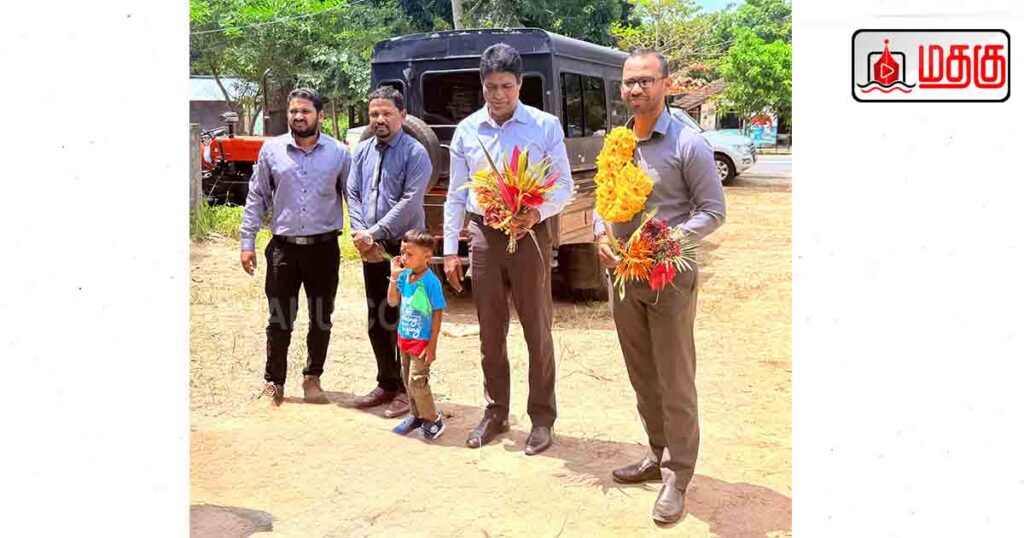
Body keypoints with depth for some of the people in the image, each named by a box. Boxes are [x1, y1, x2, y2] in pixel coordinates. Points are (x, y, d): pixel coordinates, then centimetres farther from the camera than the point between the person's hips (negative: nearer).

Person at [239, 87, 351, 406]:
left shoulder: (339, 153, 1)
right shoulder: (271, 150, 3)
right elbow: (257, 198, 6)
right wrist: (247, 242, 2)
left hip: (324, 247, 0)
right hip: (283, 248, 0)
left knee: (321, 319, 10)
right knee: (279, 319, 6)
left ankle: (312, 378, 27)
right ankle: (274, 381, 20)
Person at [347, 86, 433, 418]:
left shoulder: (415, 153, -8)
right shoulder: (362, 151, 10)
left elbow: (410, 201, -16)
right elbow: (353, 194, 6)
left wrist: (374, 233, -19)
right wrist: (361, 235, -8)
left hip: (403, 246, -6)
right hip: (371, 249, 6)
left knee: (402, 318, -1)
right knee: (376, 319, 12)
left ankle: (406, 389, 10)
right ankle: (386, 384, 25)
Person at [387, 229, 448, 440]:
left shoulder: (430, 281, -20)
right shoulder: (404, 276, 0)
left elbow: (437, 314, -17)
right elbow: (392, 301, 4)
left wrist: (432, 346, -16)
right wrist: (394, 276, -6)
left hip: (421, 341, -7)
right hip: (404, 338, 7)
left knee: (417, 381, -5)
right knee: (407, 379, 16)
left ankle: (433, 420, 11)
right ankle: (416, 415, 32)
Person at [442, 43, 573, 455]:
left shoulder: (545, 126, -4)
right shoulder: (466, 130, 4)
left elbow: (564, 186, -2)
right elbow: (455, 194, 8)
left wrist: (536, 214, -22)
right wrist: (450, 250, 4)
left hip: (530, 235, -3)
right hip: (484, 235, 3)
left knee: (537, 331, 4)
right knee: (490, 332, 11)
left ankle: (542, 418, 16)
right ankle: (495, 413, 25)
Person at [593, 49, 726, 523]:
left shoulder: (688, 144, -11)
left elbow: (713, 211, -10)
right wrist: (600, 235, -4)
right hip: (621, 273, 7)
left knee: (675, 381, 1)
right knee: (641, 375, 17)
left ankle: (677, 477, 12)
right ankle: (658, 455, 33)